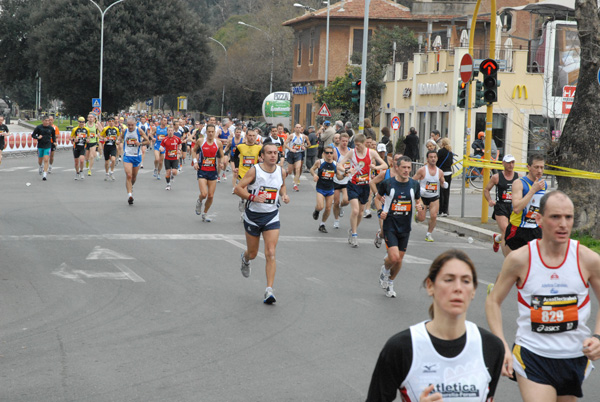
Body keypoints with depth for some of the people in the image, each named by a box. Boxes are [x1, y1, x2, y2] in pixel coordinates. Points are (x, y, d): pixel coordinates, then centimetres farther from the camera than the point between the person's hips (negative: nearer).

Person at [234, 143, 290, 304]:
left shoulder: (281, 171, -2)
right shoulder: (255, 170, -14)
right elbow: (238, 188, -14)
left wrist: (284, 194, -1)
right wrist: (253, 197, -28)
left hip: (272, 217, 2)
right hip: (253, 216, -2)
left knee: (271, 253, -12)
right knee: (253, 253, 13)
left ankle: (269, 290, -13)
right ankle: (245, 258, 53)